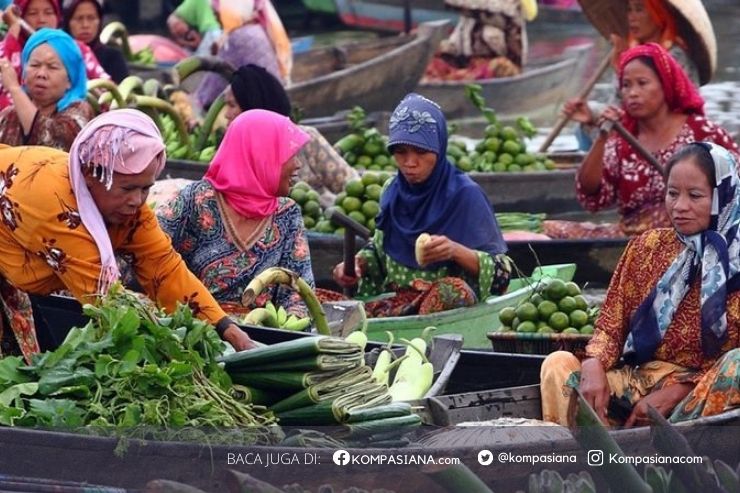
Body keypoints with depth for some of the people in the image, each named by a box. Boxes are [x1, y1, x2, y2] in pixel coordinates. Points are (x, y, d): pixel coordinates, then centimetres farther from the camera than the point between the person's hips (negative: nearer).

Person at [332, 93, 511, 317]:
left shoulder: (464, 194, -8)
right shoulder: (392, 191, 8)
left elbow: (501, 271, -8)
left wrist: (456, 251, -26)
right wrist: (358, 263, 1)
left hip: (446, 305, -4)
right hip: (396, 302, 5)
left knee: (453, 290, -40)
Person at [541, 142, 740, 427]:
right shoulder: (647, 247, 12)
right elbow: (611, 323, 10)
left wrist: (673, 394, -15)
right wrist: (594, 366, -12)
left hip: (706, 389, -4)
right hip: (639, 379, 4)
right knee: (558, 364, -19)